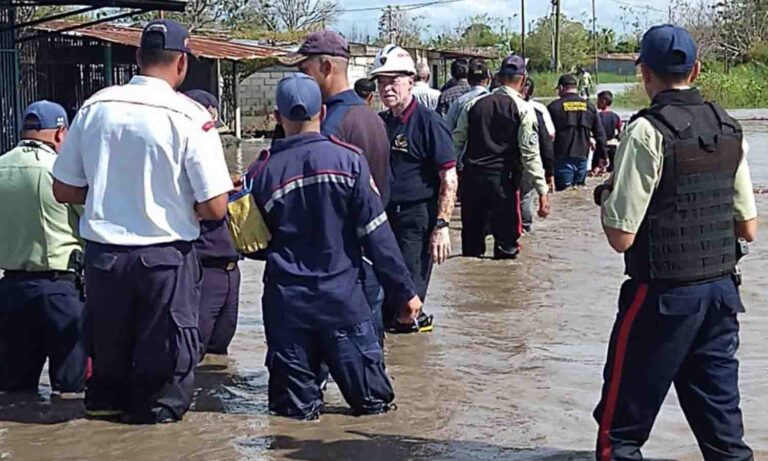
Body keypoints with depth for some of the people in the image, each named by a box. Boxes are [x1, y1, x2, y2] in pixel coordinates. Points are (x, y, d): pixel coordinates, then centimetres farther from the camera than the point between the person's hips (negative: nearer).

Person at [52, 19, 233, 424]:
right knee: (163, 346, 13)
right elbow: (215, 208, -14)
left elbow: (63, 190, 5)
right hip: (165, 254, -4)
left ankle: (106, 399, 39)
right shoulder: (190, 117, -13)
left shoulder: (95, 107, -2)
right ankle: (156, 407, 24)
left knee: (107, 337, 23)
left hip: (103, 251, 4)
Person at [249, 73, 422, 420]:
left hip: (286, 300, 1)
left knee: (295, 407, 8)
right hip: (342, 297, -1)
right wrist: (405, 292, 0)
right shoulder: (348, 160, -6)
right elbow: (377, 234, -7)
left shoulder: (263, 172, -3)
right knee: (372, 398, 9)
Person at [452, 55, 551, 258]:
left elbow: (456, 142, 8)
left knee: (471, 241, 14)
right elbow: (530, 153, -11)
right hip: (503, 180, -4)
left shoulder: (474, 104, 8)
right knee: (506, 243, 3)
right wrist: (542, 191, -10)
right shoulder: (523, 109, -4)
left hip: (471, 178, 4)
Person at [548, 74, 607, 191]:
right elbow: (600, 134, 10)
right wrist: (602, 156, 15)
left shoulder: (554, 107, -3)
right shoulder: (589, 106, 9)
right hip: (582, 157, 4)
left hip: (563, 158, -4)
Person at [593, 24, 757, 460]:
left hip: (664, 295, -6)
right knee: (722, 426, 12)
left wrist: (606, 197, 3)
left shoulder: (648, 131, -14)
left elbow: (622, 236, -15)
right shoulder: (730, 129, 5)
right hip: (722, 291, 6)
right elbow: (749, 229, 10)